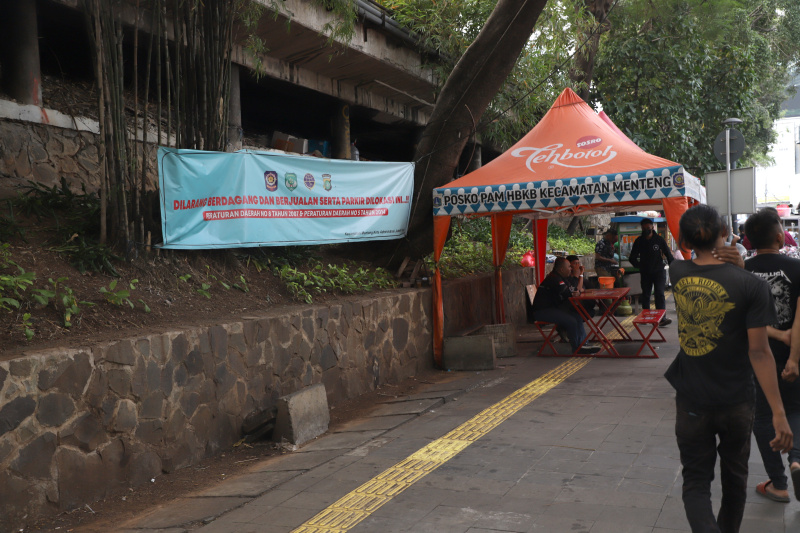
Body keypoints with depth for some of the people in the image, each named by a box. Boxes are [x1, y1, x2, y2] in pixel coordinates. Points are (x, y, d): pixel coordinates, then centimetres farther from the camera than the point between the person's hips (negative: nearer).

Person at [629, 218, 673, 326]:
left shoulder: (659, 239, 1)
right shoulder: (639, 241, 5)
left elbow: (668, 254, 5)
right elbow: (632, 258, 11)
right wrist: (639, 266, -2)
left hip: (659, 272, -2)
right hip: (645, 273, 3)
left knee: (659, 294, -12)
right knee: (645, 295, 9)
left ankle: (662, 318, -16)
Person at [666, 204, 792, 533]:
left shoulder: (677, 274, -5)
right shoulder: (750, 285, -15)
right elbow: (758, 351, -17)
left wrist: (733, 265, 2)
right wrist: (778, 413, -13)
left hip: (691, 403, 1)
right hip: (736, 403, -1)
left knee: (696, 483, 7)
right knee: (734, 479, 22)